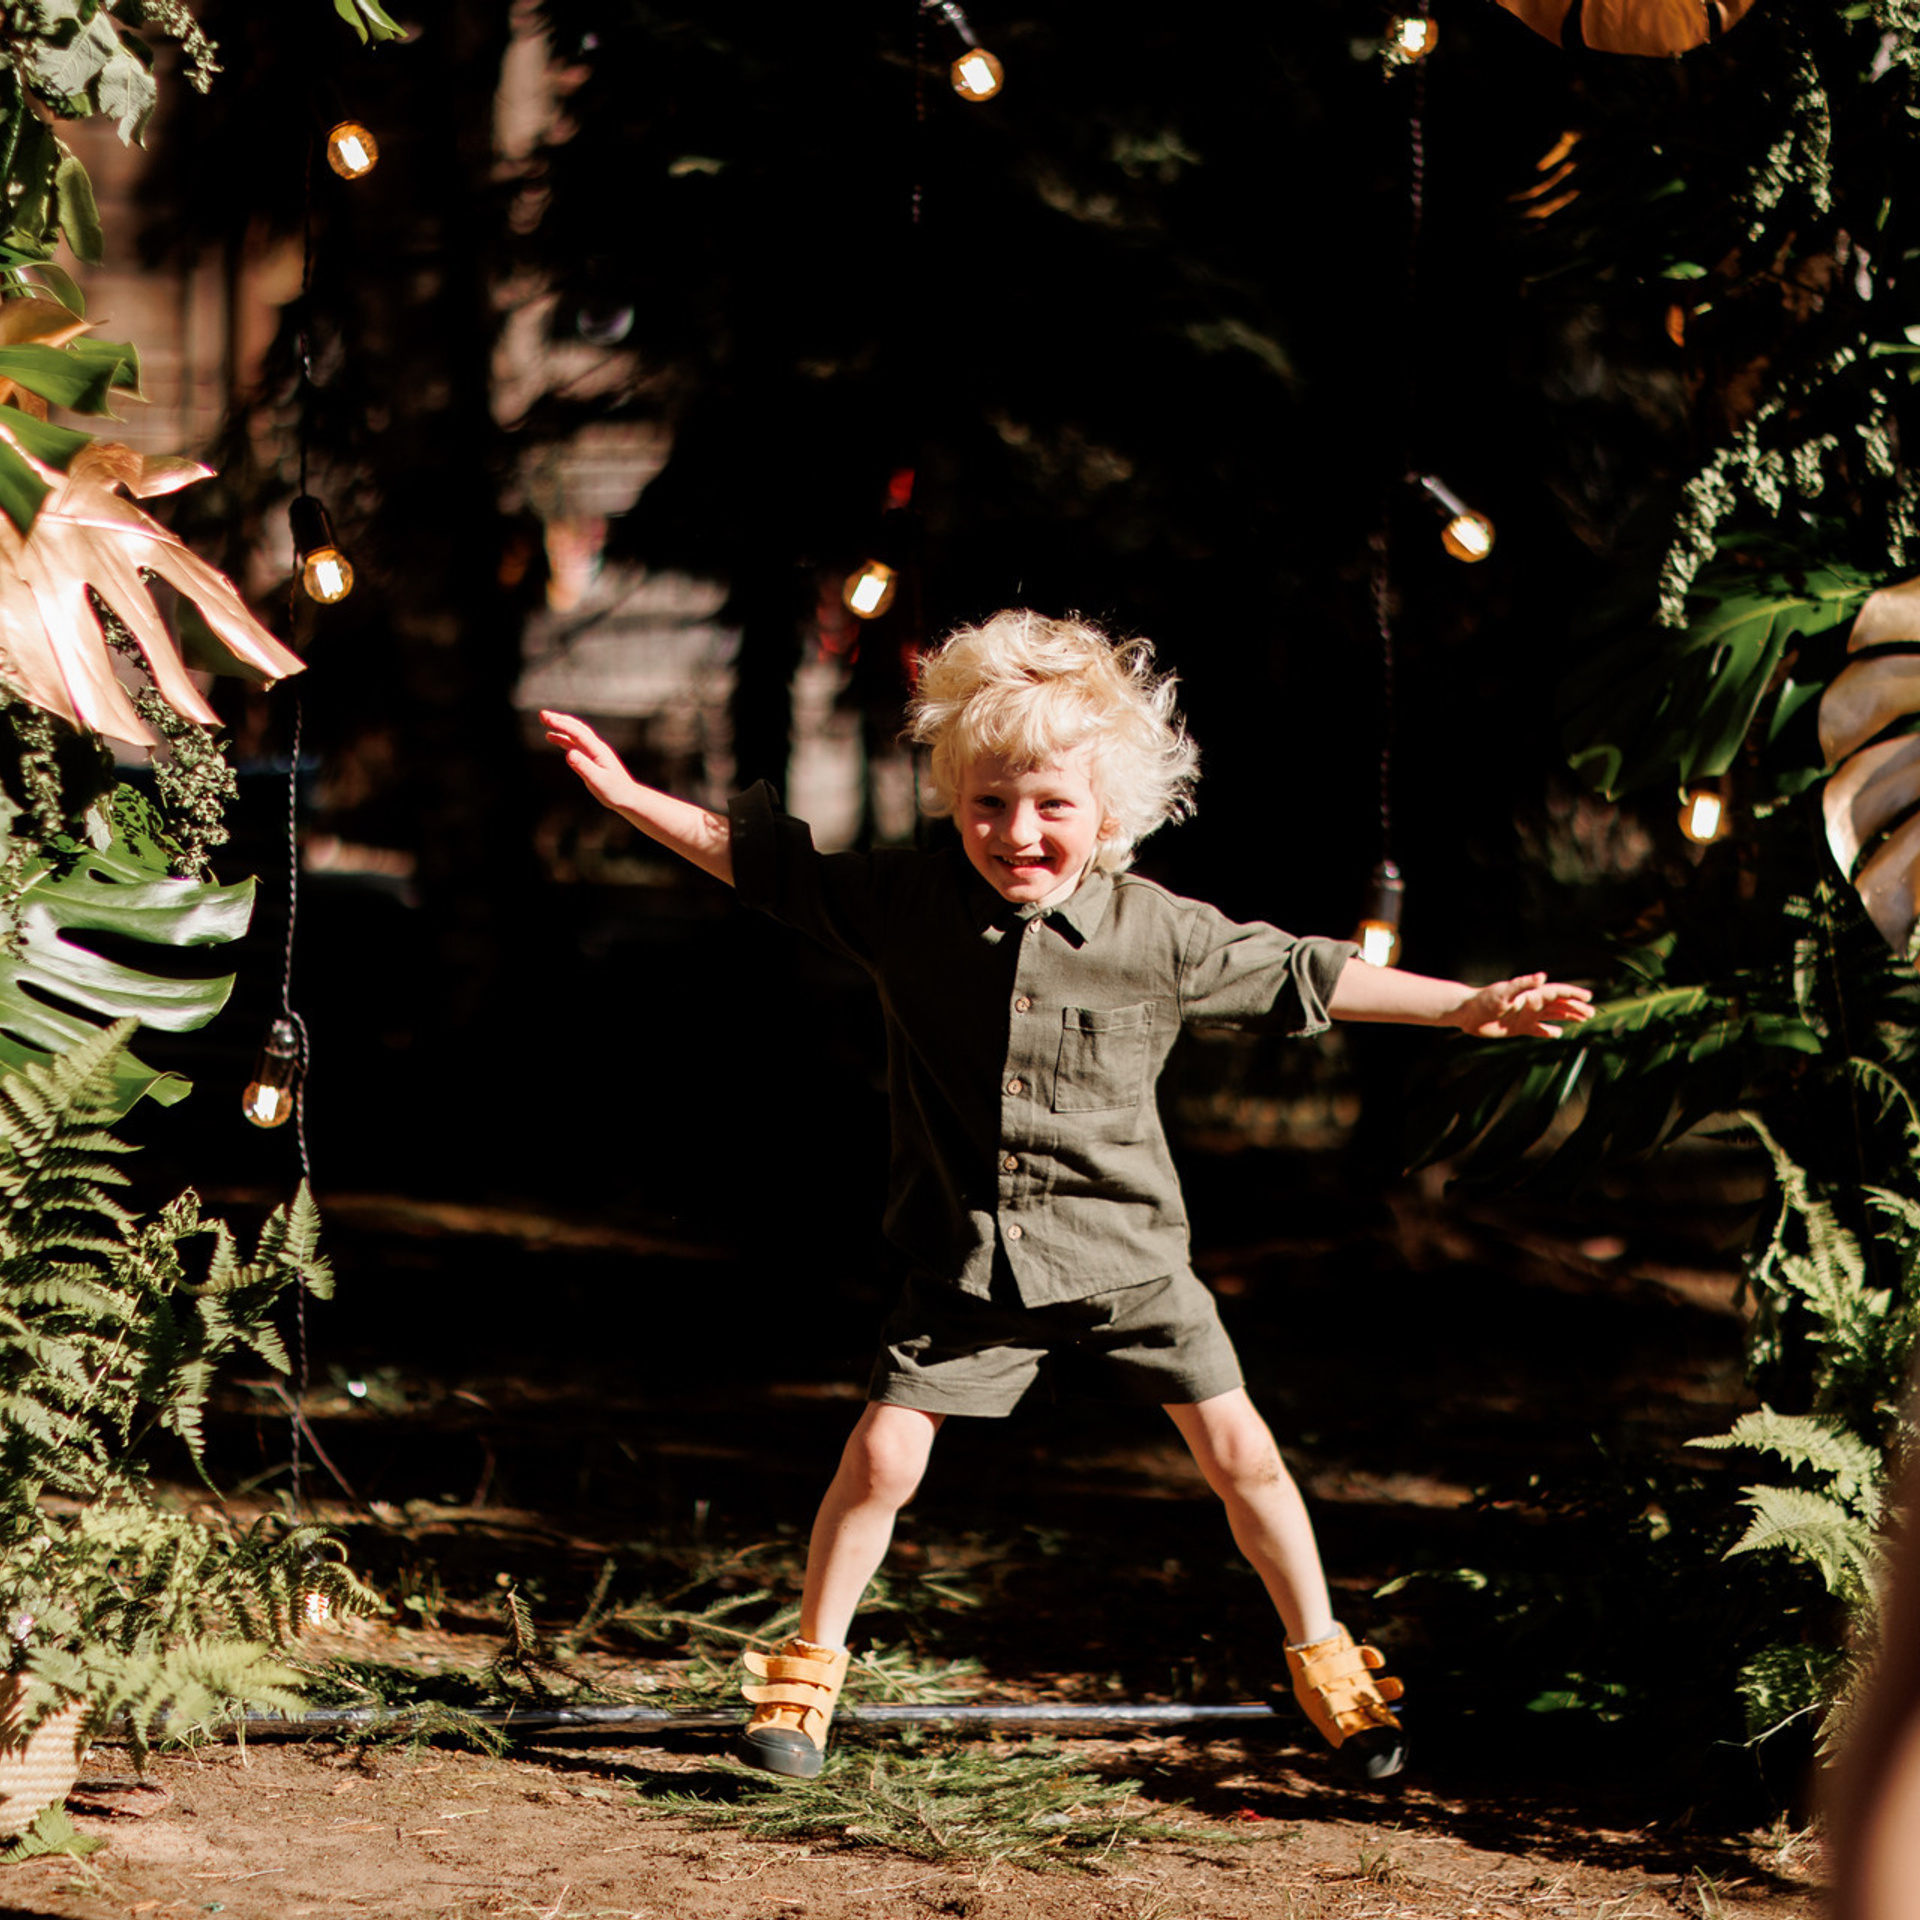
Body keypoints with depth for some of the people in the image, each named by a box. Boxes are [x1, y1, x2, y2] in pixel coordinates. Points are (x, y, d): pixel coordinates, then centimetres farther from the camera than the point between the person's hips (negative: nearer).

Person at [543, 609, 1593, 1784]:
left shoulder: (1160, 935, -9)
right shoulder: (902, 904, -8)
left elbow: (1304, 978, -1)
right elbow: (763, 859, 4)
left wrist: (1468, 1008, -2)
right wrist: (633, 798, 1)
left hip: (1127, 1251, 0)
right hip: (972, 1265, 0)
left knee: (1240, 1454, 2)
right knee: (884, 1455, -8)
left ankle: (1326, 1663, 20)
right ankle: (807, 1672, 11)